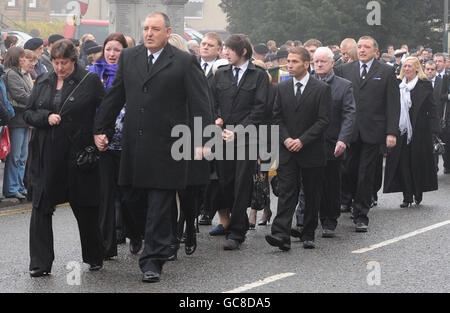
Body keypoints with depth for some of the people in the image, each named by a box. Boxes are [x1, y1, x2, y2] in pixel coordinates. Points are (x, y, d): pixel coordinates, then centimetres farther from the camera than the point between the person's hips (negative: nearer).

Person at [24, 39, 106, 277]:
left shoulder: (90, 81, -2)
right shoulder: (42, 82, 10)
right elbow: (28, 113, 12)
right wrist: (46, 118, -8)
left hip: (77, 156, -3)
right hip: (46, 156, 3)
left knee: (85, 208, 7)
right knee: (41, 208, -1)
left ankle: (94, 258, 24)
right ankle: (40, 264, 3)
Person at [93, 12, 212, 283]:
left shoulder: (185, 62, -2)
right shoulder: (129, 58, 11)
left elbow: (199, 104, -5)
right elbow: (115, 97, 16)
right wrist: (101, 129, 14)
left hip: (167, 145, -4)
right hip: (136, 144, 4)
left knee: (160, 203, -4)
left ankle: (153, 260, -2)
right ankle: (166, 245, 28)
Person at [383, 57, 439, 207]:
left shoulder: (424, 84, -2)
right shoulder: (398, 84, 9)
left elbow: (431, 108, -4)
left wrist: (433, 129, -13)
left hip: (419, 131, -3)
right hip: (401, 130, 3)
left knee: (418, 162, 3)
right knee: (403, 163, 0)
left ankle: (418, 194, 20)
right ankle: (407, 197, 4)